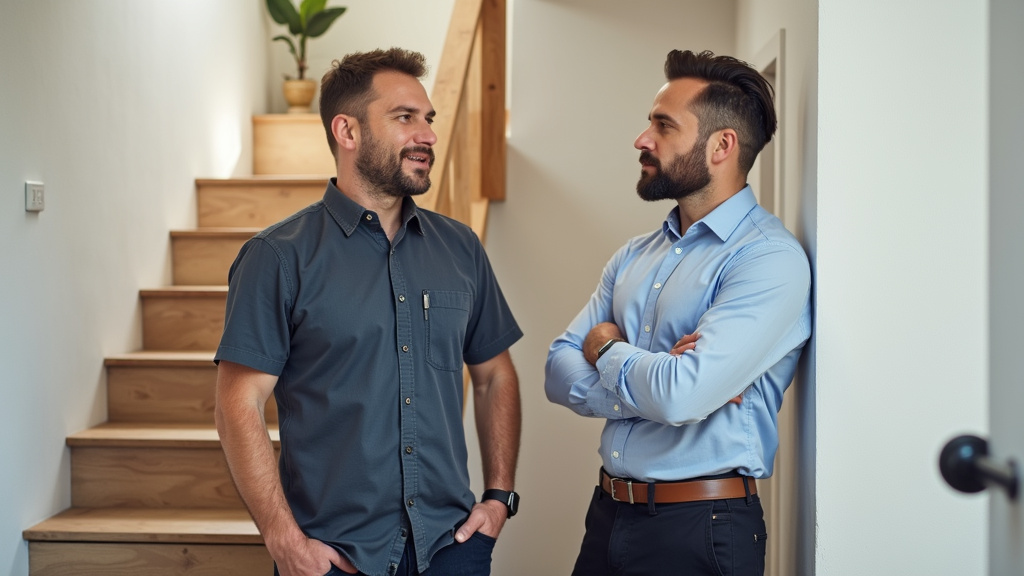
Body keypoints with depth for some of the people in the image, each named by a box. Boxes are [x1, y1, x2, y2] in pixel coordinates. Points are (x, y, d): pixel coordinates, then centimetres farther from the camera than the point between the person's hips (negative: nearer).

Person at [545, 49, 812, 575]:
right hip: (608, 513, 7)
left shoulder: (770, 259, -15)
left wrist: (607, 350, -6)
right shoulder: (633, 258, 9)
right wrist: (657, 378, -15)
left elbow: (680, 395, -25)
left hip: (700, 530, -6)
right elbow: (559, 374, 2)